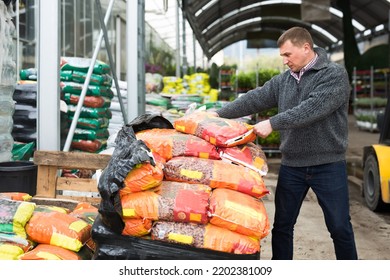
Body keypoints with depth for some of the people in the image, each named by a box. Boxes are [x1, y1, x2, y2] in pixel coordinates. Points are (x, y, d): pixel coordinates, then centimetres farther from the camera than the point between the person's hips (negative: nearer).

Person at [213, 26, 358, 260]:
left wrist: (272, 123, -25)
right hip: (291, 166, 5)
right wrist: (219, 114, -1)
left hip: (328, 165, -5)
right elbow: (254, 99, 7)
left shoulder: (335, 74, -10)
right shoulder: (283, 81, 9)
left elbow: (312, 108, -23)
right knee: (282, 226, 11)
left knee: (340, 227, 5)